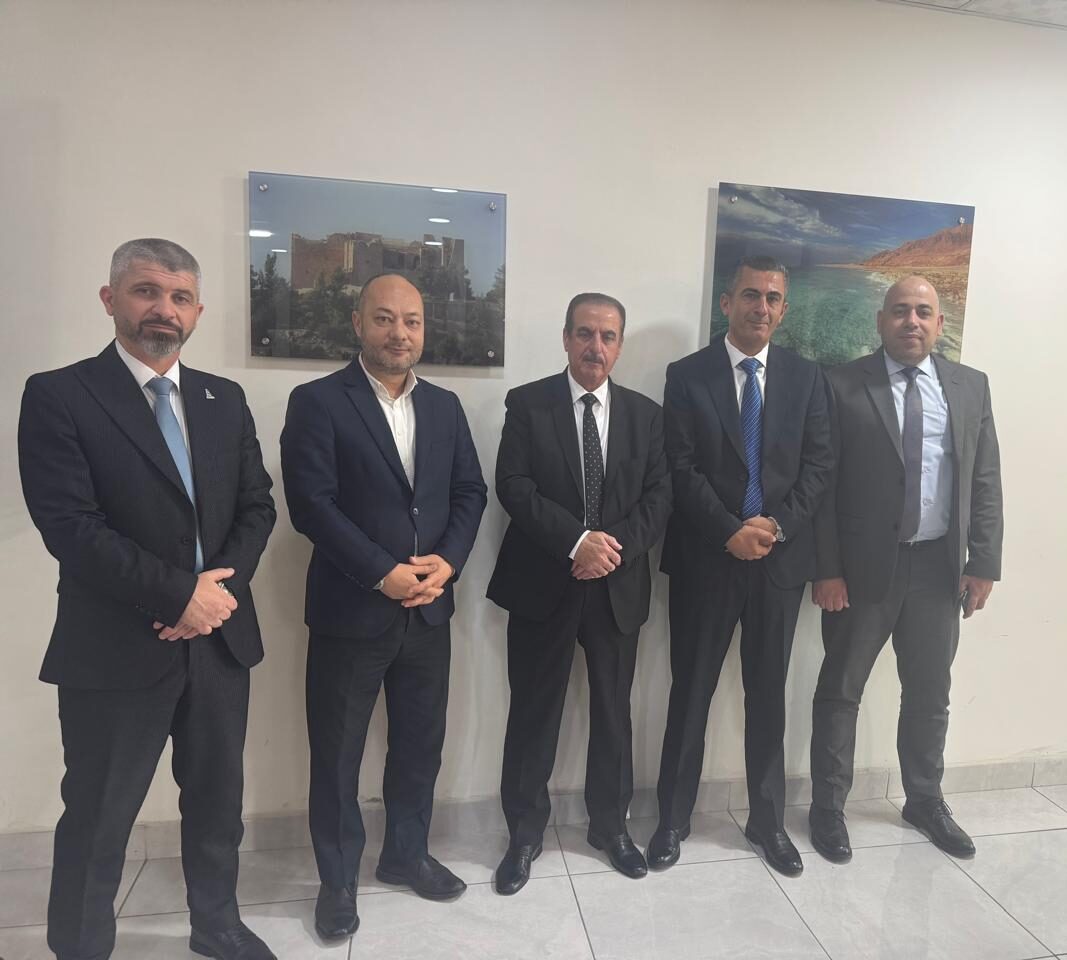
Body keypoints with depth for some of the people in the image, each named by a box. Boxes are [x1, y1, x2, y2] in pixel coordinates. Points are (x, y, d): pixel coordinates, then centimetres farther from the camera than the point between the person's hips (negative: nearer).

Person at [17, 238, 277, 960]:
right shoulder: (59, 395, -7)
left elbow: (257, 506, 5)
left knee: (218, 800, 19)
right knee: (96, 823, 11)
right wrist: (179, 594, -18)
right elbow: (70, 525, -16)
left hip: (220, 637, 5)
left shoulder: (225, 400, 8)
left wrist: (220, 585, -10)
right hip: (117, 649, -4)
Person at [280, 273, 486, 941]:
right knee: (337, 753, 11)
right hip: (350, 609, -4)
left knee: (422, 742, 17)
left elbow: (470, 492, 7)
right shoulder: (318, 402, -7)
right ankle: (338, 878, 32)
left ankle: (406, 853, 40)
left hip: (429, 608, 5)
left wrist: (448, 560, -10)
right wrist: (383, 573, -18)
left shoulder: (445, 406, 9)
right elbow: (311, 502, -15)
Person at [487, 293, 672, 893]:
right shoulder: (527, 403, -2)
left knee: (614, 710, 16)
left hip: (619, 586, 3)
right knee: (534, 713, 9)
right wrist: (577, 541, -21)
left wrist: (616, 547, -15)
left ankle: (611, 824, 37)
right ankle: (526, 833, 28)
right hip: (542, 584, -2)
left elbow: (659, 497, 1)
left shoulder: (646, 414, 7)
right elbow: (514, 487, -11)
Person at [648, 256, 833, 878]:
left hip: (782, 557, 2)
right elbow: (682, 469, -7)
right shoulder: (687, 375, 0)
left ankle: (768, 820, 31)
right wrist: (731, 531, -16)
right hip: (706, 559, -2)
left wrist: (776, 526, -12)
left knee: (769, 694, 14)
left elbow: (819, 464, 2)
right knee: (691, 692, 8)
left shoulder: (805, 376, 7)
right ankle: (673, 820, 24)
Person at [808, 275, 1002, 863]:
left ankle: (925, 801, 39)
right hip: (863, 566, -4)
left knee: (930, 694, 18)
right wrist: (826, 569, -12)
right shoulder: (842, 386, -6)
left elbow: (985, 482, 6)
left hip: (940, 565, 4)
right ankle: (828, 808, 26)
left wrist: (982, 563, 0)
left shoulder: (971, 386, 7)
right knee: (840, 691, 9)